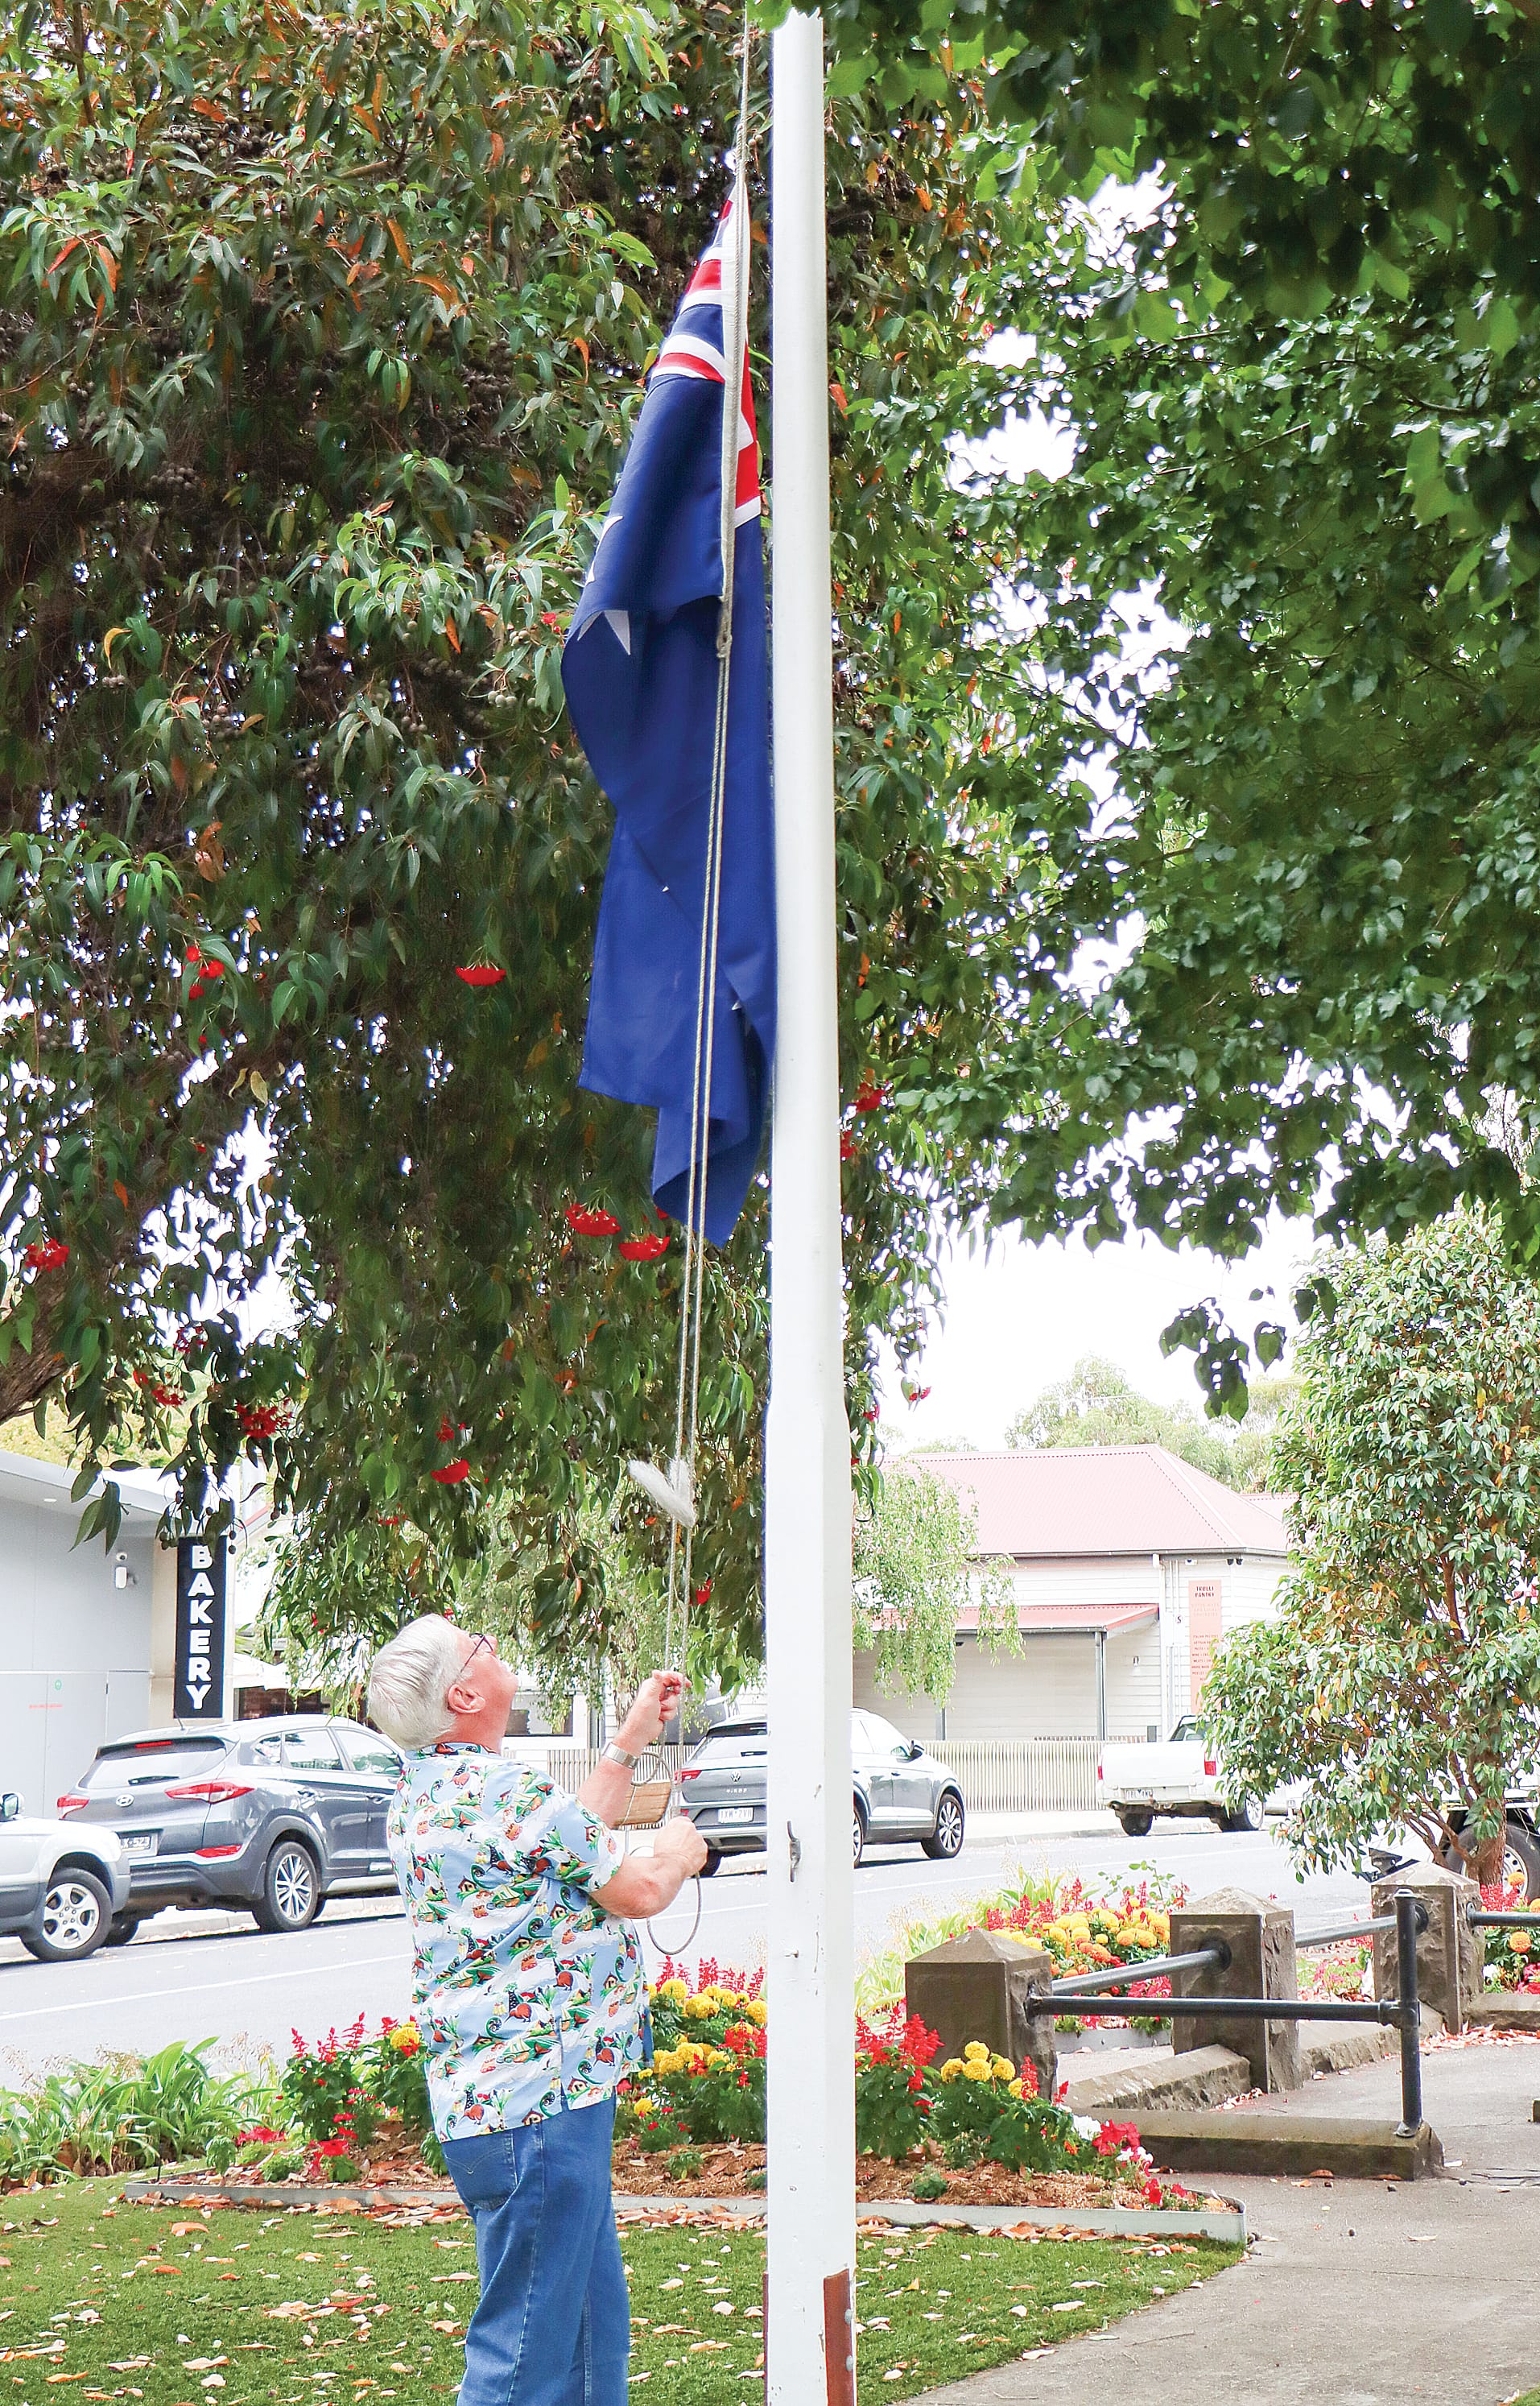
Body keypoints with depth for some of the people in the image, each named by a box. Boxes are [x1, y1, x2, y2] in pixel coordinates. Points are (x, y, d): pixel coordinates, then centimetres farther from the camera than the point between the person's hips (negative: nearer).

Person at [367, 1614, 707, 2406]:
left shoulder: (423, 1791, 13)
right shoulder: (503, 1790, -19)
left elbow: (567, 1840, 23)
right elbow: (635, 1891, -11)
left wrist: (631, 1738, 29)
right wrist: (677, 1853, 11)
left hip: (480, 2094, 10)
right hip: (539, 2098, -10)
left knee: (591, 2329, 18)